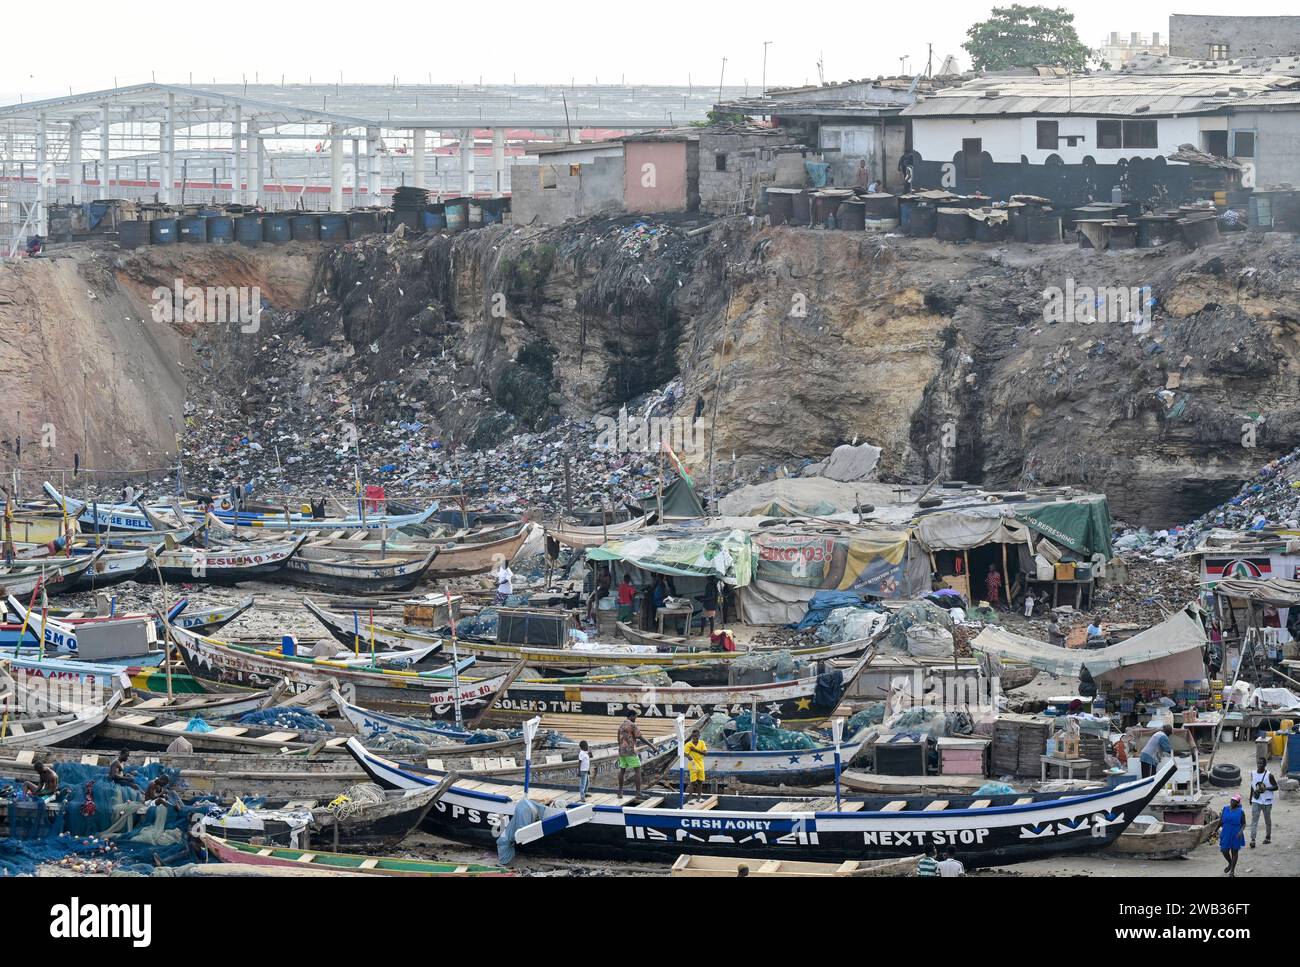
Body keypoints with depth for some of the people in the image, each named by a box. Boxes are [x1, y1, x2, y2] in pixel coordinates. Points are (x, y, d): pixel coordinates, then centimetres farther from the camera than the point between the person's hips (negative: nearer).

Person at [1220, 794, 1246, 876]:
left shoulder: (1240, 811, -8)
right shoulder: (1225, 809, 1)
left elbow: (1243, 823, -3)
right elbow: (1221, 820, 10)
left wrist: (1241, 831, -20)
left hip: (1236, 835, -3)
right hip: (1226, 834, 3)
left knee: (1234, 852, 7)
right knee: (1224, 851, 4)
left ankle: (1232, 871, 17)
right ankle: (1230, 864, 35)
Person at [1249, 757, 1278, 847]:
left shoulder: (1269, 775, -10)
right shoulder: (1253, 774, 3)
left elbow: (1276, 787, -7)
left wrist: (1266, 788, -22)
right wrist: (1250, 798, 19)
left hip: (1267, 802, -2)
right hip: (1256, 801, 2)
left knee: (1267, 820, 13)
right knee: (1254, 820, -8)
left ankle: (1268, 837, 30)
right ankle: (1252, 839, -12)